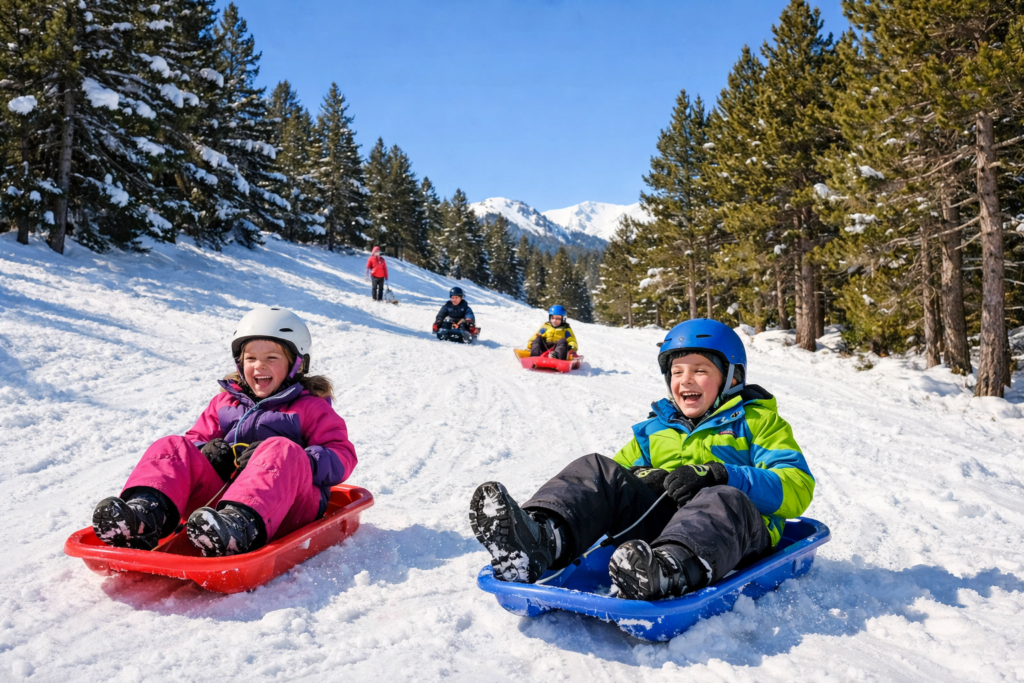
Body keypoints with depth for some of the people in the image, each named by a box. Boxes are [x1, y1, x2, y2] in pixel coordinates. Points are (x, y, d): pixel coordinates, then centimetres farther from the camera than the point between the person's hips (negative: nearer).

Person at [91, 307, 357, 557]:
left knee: (281, 449, -34)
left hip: (287, 508, -4)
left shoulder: (309, 407, 14)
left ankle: (242, 524, -63)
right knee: (172, 447, -11)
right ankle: (146, 512, -43)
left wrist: (302, 463, -15)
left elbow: (342, 455, 4)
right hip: (220, 497, 4)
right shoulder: (224, 401, 27)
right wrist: (207, 451, 2)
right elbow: (197, 437, 27)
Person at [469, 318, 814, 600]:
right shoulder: (653, 429, 28)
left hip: (733, 541, -3)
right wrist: (639, 478, -1)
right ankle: (540, 541, -46)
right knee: (597, 468, -16)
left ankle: (667, 570, -68)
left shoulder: (757, 421, 15)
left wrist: (718, 476, -15)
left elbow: (797, 489, 0)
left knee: (724, 500, -36)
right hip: (654, 520, 4)